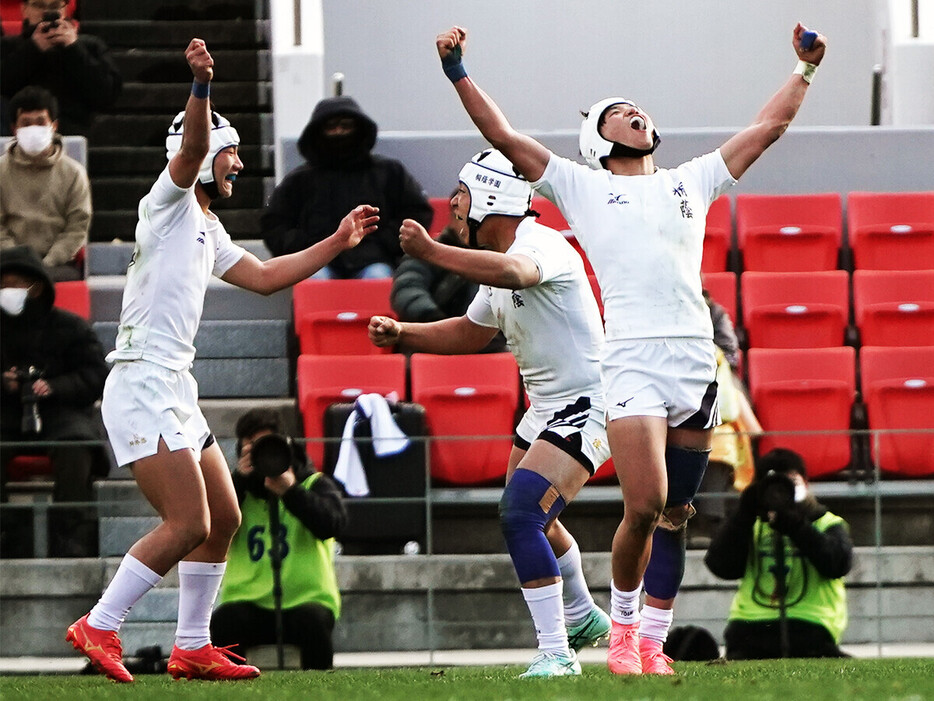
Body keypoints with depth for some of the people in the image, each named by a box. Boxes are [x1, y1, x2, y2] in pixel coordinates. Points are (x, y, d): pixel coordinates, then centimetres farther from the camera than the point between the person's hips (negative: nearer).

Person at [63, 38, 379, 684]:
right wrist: (202, 88, -43)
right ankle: (98, 627, -6)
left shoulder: (208, 231, 22)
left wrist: (337, 242, 30)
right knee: (188, 526, -14)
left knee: (223, 517, 13)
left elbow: (264, 277, 31)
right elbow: (192, 148, -25)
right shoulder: (169, 202, -5)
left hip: (174, 389, 10)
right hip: (144, 384, -10)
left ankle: (192, 648, 19)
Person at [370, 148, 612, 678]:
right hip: (545, 408, 11)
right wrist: (403, 334, 11)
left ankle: (556, 653, -18)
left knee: (521, 518, -22)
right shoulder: (500, 261, 11)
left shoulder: (540, 245, -21)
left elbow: (512, 272, -46)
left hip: (585, 406, -11)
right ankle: (583, 617, 50)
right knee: (531, 518, 27)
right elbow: (472, 333, 24)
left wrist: (431, 251, -46)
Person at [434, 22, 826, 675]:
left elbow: (768, 126, 29)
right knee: (645, 507, -15)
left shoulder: (691, 181, 22)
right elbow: (504, 137, 8)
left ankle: (652, 643, 11)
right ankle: (623, 626, 6)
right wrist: (459, 73, 1)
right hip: (633, 359, -4)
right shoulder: (583, 187, 13)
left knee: (676, 516, 4)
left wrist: (806, 69, 29)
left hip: (697, 362, 4)